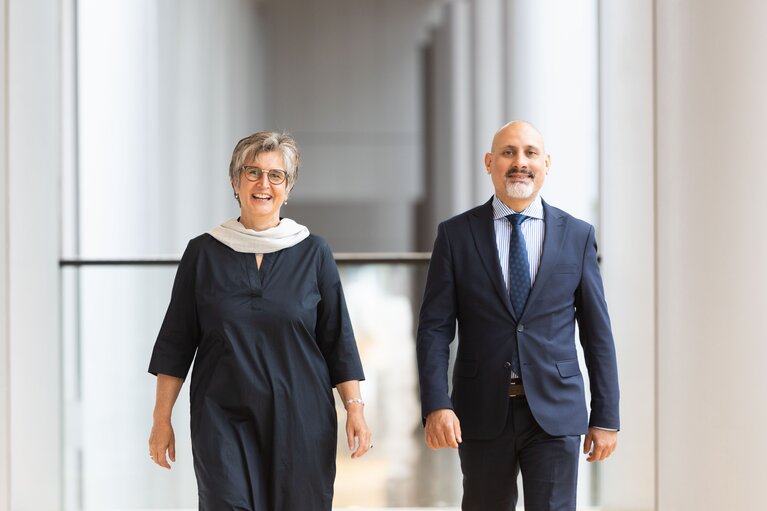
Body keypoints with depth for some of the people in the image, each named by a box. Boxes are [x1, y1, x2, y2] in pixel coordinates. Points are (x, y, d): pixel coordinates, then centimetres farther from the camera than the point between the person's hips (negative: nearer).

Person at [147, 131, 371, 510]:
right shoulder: (203, 252, 4)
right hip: (223, 420, 0)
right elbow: (176, 342, 6)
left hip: (300, 421, 1)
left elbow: (337, 340, 6)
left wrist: (354, 407, -3)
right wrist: (162, 418, 3)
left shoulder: (313, 252, 4)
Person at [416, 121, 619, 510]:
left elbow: (597, 332, 5)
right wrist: (435, 405, -15)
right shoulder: (456, 234, 2)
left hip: (555, 412, 0)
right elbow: (434, 328, -2)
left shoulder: (577, 236, 4)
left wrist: (606, 416, 2)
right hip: (482, 412, 0)